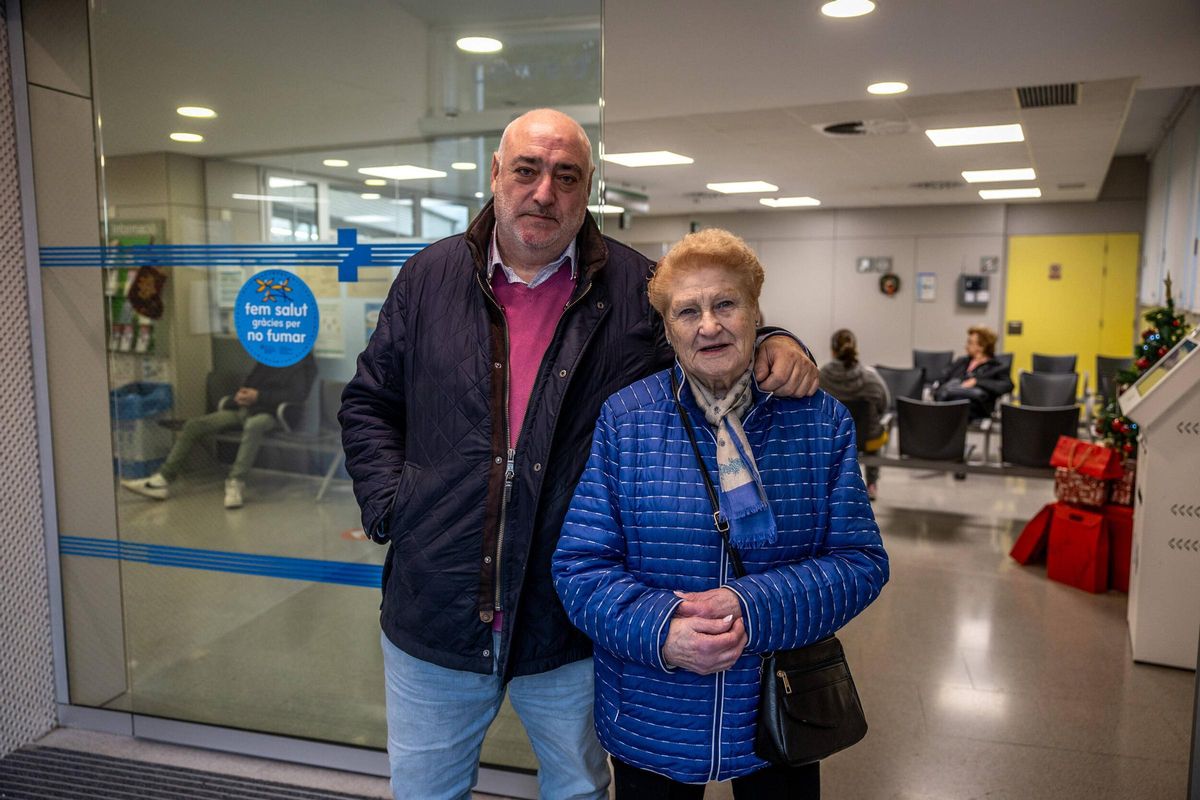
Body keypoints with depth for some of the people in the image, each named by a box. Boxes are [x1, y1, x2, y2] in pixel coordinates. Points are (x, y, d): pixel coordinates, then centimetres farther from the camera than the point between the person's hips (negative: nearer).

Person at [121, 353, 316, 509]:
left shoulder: (303, 363, -3)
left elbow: (298, 395, -16)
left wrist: (258, 396, -19)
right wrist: (241, 393, 2)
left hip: (269, 414, -7)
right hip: (245, 409, 8)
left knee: (253, 425, -43)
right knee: (194, 424, -6)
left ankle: (236, 482, -46)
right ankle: (163, 479, -8)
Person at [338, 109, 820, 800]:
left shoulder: (637, 288, -3)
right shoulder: (429, 277, 2)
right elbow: (369, 403, 9)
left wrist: (776, 347, -13)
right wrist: (389, 504, -2)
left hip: (571, 622, -1)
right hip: (434, 614, 2)